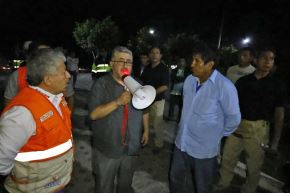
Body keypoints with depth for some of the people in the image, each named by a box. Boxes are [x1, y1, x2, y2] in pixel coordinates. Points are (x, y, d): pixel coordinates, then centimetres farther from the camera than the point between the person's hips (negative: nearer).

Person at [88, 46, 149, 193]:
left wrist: (146, 130, 9)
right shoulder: (101, 84, -14)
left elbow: (144, 110, 11)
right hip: (107, 148, -4)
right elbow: (93, 114, -22)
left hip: (131, 147, 4)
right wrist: (117, 102, -32)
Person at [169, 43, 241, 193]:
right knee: (176, 179, 23)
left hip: (204, 149, -5)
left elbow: (234, 118, -11)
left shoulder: (224, 86, -22)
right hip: (181, 143, 5)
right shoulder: (189, 80, -2)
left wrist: (217, 135, -1)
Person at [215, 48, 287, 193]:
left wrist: (275, 140, -1)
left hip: (258, 129, -2)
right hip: (237, 126, 2)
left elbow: (279, 114, 1)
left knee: (254, 166, 12)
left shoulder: (277, 84, -1)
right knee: (227, 158, 14)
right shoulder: (243, 81, 3)